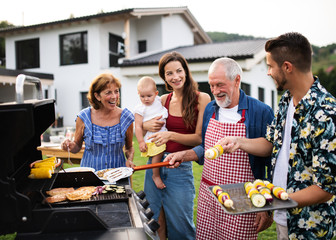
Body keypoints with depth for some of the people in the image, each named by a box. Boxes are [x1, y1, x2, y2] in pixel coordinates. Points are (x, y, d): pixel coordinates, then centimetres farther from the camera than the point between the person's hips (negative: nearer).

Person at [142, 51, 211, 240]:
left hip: (181, 169, -4)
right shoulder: (163, 100, 6)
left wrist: (172, 135, -22)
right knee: (157, 224, 16)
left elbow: (200, 138, -9)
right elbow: (141, 122, 19)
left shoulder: (202, 99, -6)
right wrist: (147, 125, -5)